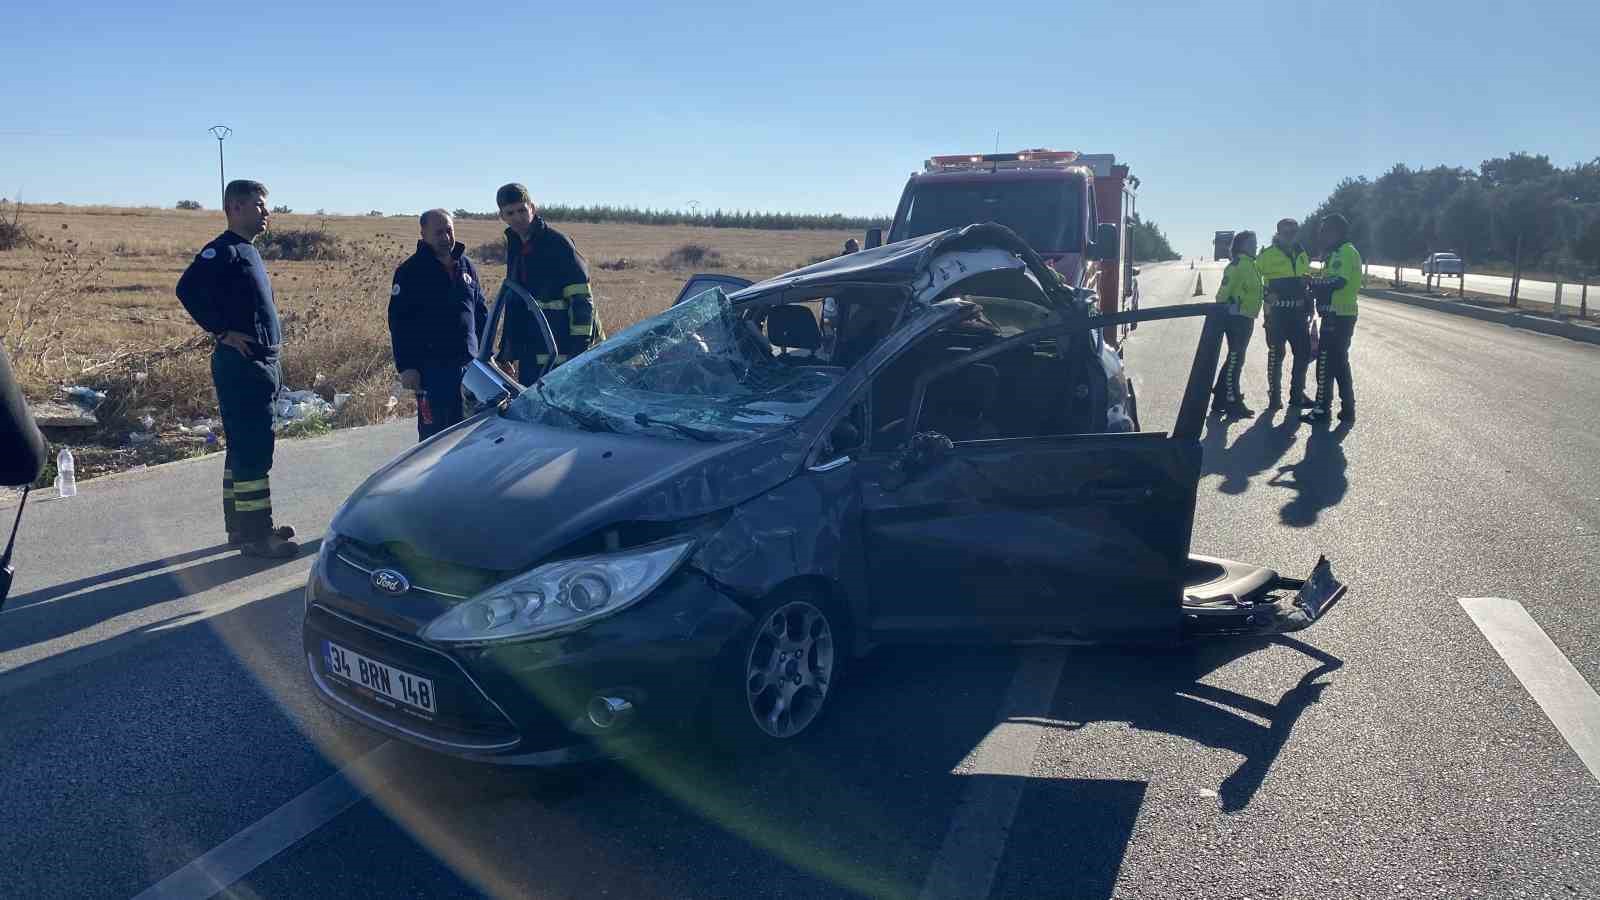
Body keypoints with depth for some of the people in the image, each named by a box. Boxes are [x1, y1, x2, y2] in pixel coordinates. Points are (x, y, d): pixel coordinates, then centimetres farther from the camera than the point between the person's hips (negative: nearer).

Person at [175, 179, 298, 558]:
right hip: (241, 365, -10)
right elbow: (188, 289, -24)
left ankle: (241, 525, 23)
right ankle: (256, 534, -3)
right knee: (253, 449, -8)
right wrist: (222, 332, -19)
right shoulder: (222, 250, -11)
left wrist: (270, 343, 15)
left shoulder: (248, 251, 18)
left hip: (260, 365, 10)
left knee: (243, 447, 14)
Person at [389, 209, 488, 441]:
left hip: (469, 364, 5)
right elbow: (398, 322, -7)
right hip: (431, 368, -5)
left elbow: (482, 312, 19)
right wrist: (405, 367, -13)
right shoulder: (410, 271, -3)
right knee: (433, 432, -3)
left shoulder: (467, 266, 13)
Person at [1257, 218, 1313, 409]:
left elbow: (1306, 280, 20)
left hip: (1298, 311, 6)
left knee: (1303, 352, 6)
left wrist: (1309, 306, 17)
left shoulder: (1301, 254, 13)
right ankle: (1274, 395, 7)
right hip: (1277, 311, -6)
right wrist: (1266, 293, -14)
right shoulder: (1267, 255, -5)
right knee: (1276, 354, -2)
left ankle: (1297, 394, 17)